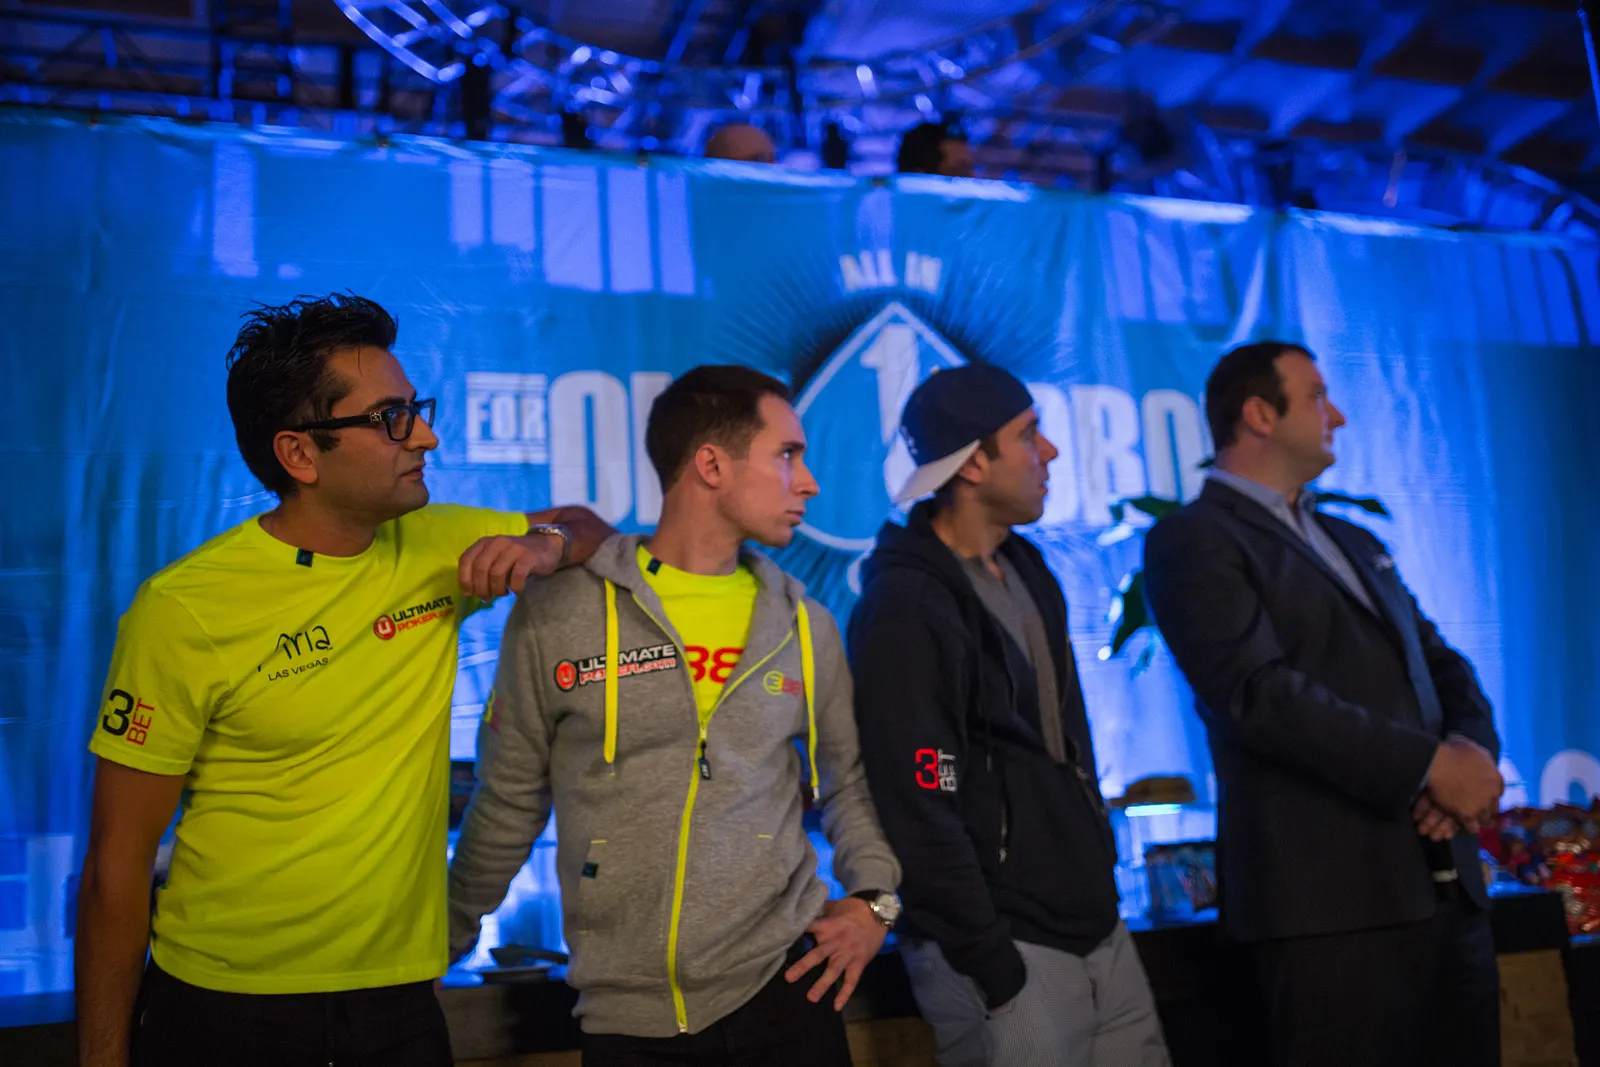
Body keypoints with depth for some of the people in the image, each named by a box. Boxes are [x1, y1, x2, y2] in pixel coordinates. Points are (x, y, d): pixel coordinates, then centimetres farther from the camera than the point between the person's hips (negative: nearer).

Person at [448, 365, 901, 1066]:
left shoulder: (804, 627, 4)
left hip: (783, 986, 2)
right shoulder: (557, 613, -6)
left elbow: (848, 779, 15)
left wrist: (875, 895, 2)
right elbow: (509, 803, 4)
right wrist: (451, 939, 10)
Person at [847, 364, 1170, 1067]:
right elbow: (919, 811, -19)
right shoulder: (906, 608, -17)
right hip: (1007, 951, -8)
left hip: (1096, 926, 8)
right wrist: (993, 969, -17)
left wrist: (1097, 860, 16)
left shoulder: (1027, 571, 10)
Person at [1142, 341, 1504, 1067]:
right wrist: (1429, 765, -15)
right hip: (1330, 896, -7)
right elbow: (1261, 693, -17)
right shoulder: (1194, 542, -6)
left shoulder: (1356, 542, 21)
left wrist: (1472, 751, -5)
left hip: (1447, 883, 8)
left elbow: (1444, 667, 17)